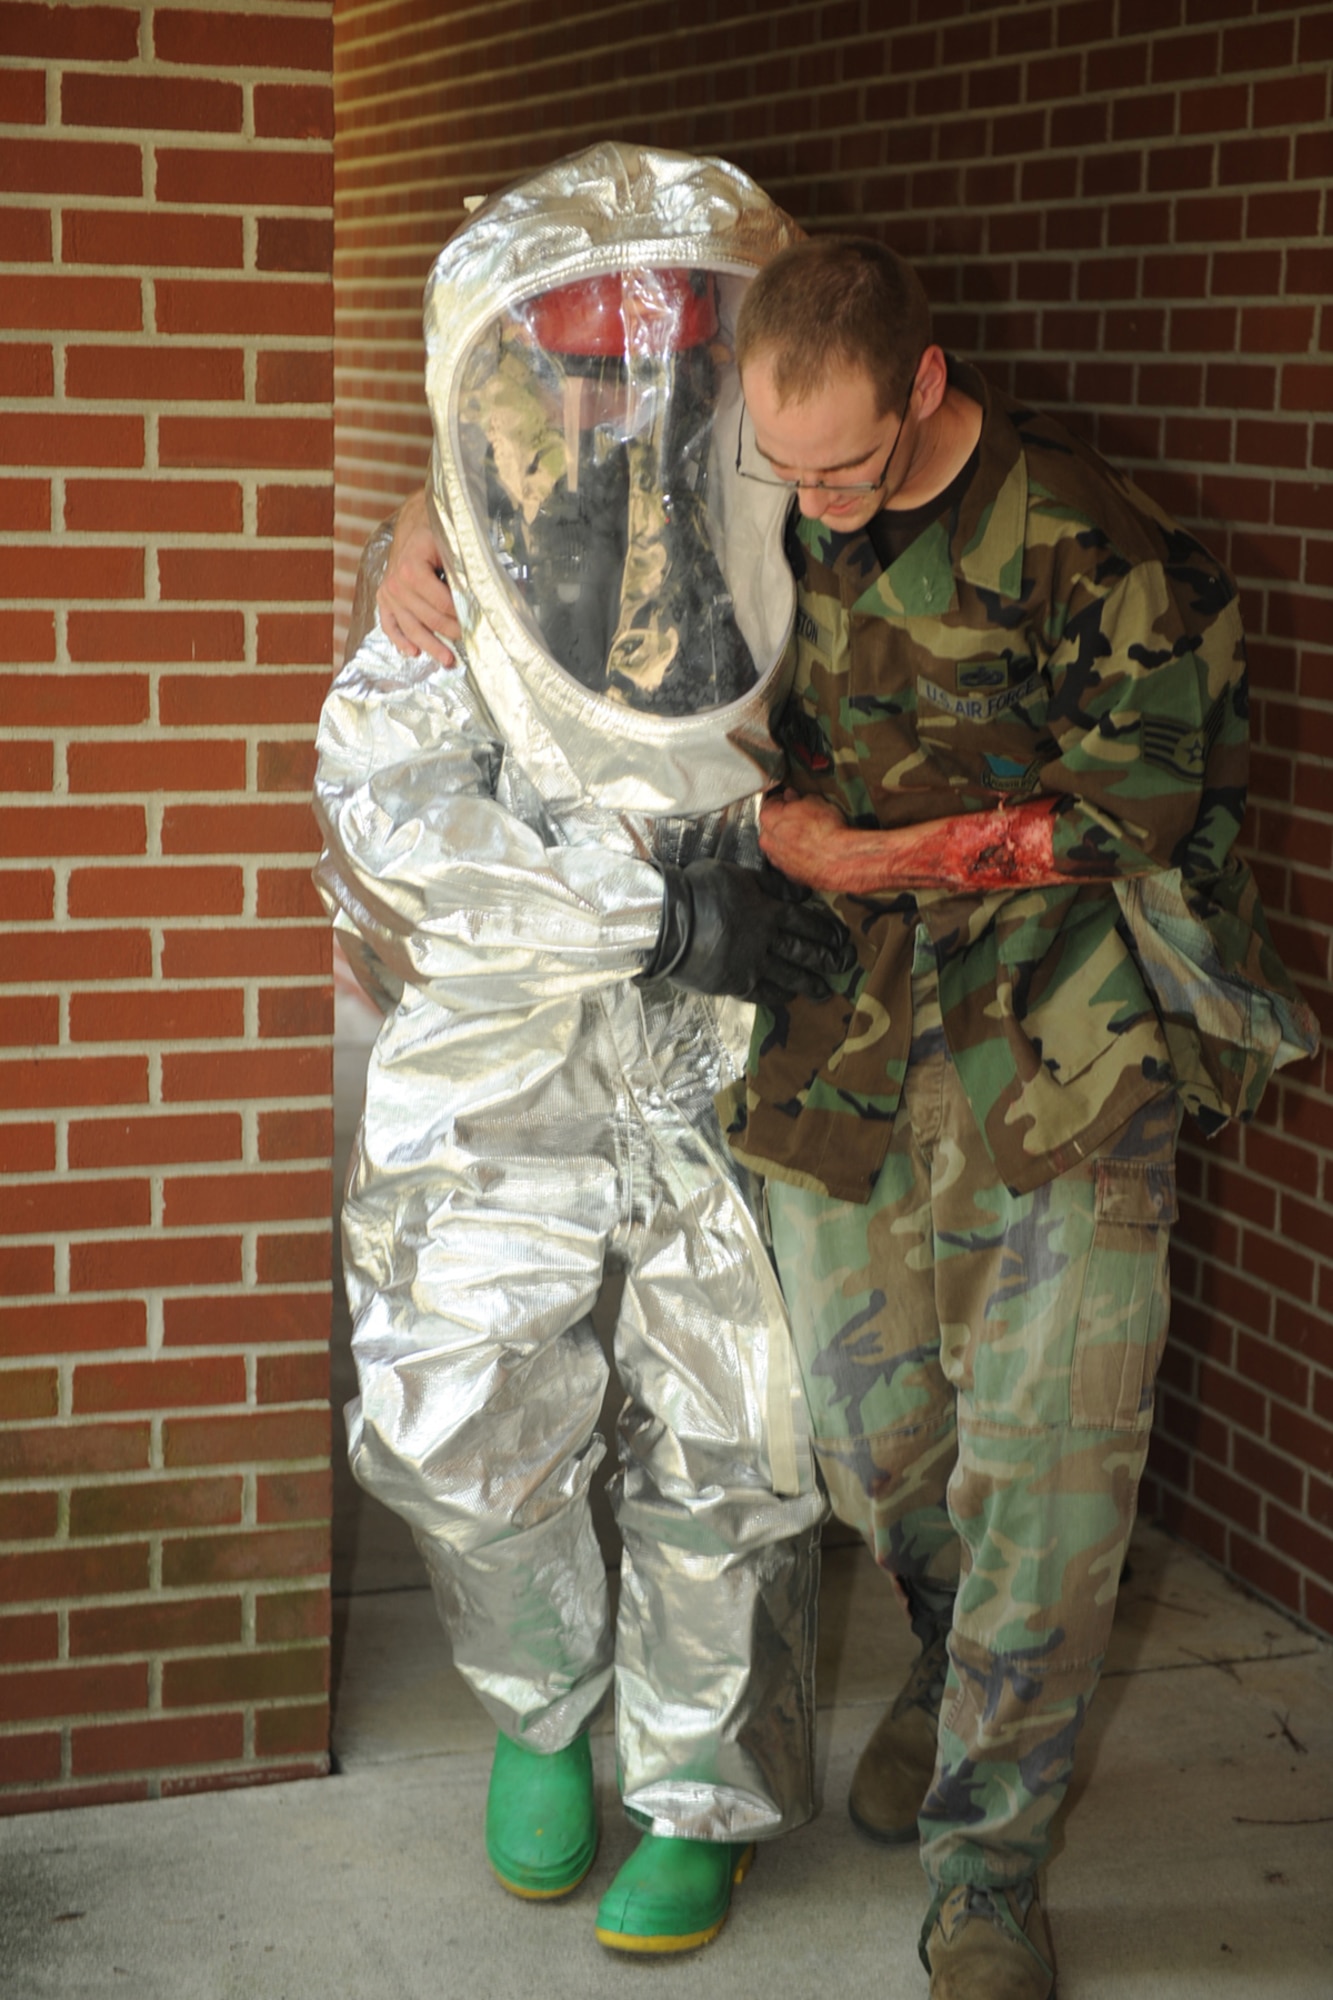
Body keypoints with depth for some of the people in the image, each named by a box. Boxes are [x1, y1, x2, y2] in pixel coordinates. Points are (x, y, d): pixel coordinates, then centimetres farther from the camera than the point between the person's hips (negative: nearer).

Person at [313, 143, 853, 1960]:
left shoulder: (795, 537, -2)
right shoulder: (455, 555, -5)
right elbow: (388, 805, -15)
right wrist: (662, 909, -24)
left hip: (733, 1060, 0)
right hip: (505, 1058, 0)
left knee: (725, 1452, 5)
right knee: (461, 1432, -2)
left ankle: (694, 1788, 28)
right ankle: (542, 1700, 30)